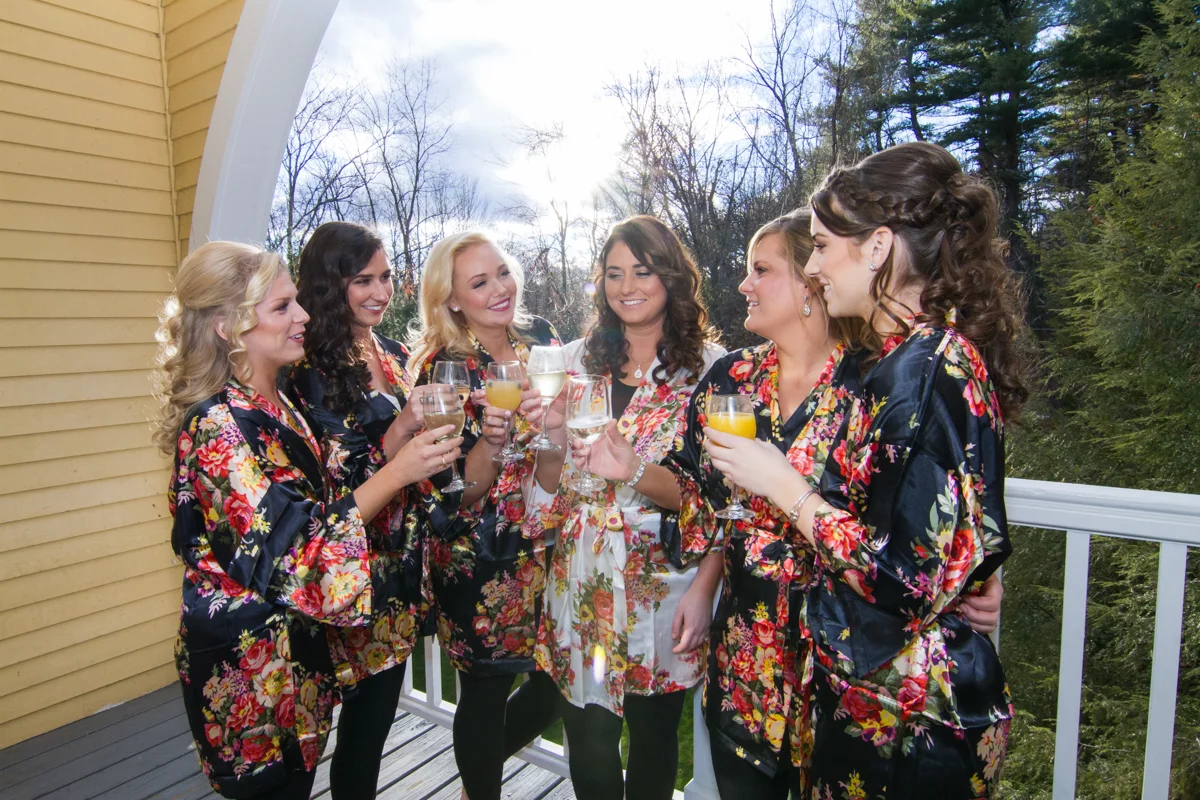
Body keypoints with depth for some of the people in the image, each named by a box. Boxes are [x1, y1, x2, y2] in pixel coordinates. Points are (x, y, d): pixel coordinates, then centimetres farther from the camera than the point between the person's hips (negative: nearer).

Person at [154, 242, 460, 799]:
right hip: (247, 667, -8)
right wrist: (396, 474, -27)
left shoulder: (278, 409, 3)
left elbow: (320, 500, 8)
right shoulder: (217, 426, -24)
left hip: (299, 651, 8)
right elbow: (291, 555, -26)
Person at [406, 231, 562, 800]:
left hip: (548, 544, 5)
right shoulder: (440, 369, -11)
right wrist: (492, 439, -32)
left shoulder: (542, 339, 0)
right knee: (485, 693, 11)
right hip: (480, 561, -4)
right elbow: (455, 493, -14)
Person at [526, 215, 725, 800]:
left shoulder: (710, 367, -6)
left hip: (665, 590, -2)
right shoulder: (576, 360, 3)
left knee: (654, 741, 15)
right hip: (580, 585, 2)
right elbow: (550, 486, 5)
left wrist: (635, 471, -25)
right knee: (588, 750, 13)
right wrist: (552, 438, -16)